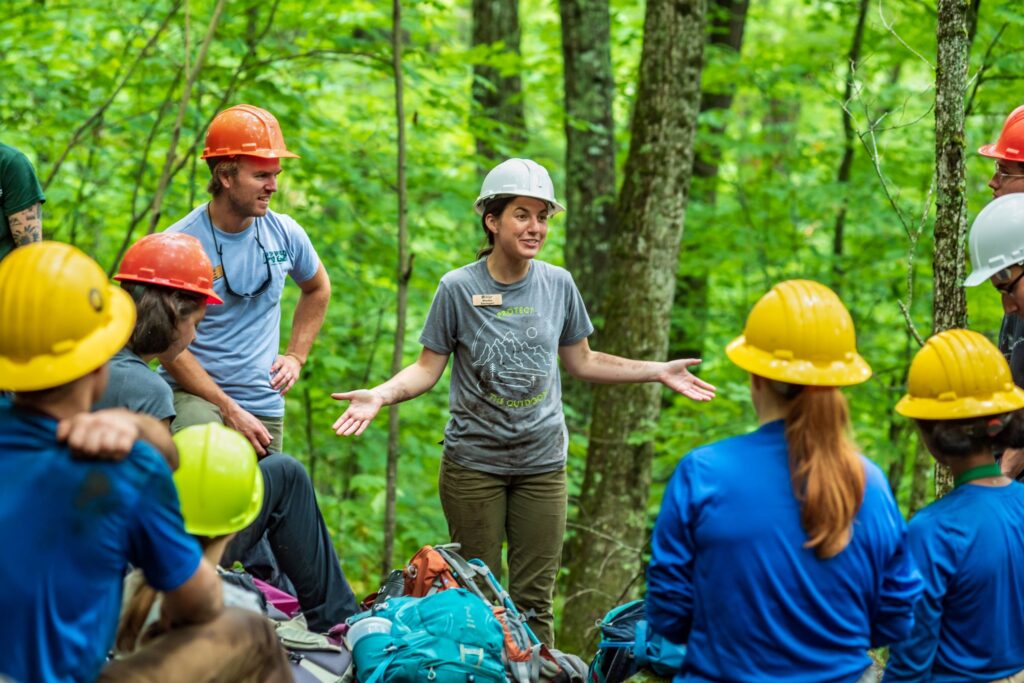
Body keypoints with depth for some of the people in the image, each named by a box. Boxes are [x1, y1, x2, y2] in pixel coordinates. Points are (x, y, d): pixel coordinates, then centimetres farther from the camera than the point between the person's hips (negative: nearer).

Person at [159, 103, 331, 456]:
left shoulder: (285, 233, 3)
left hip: (265, 405, 5)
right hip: (192, 394, -5)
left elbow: (318, 288, 26)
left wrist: (295, 356, 14)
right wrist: (230, 410, -13)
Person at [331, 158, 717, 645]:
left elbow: (581, 362, 13)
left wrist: (658, 371, 10)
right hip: (473, 463, -2)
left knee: (534, 600, 3)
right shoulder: (458, 288, -6)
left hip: (542, 463, 2)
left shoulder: (558, 285, 3)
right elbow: (428, 368, -2)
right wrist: (381, 395, -20)